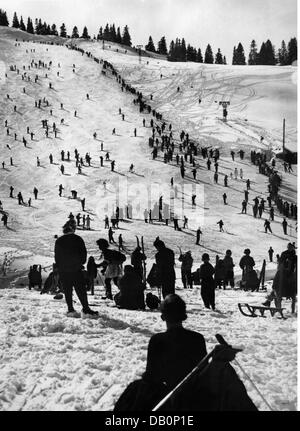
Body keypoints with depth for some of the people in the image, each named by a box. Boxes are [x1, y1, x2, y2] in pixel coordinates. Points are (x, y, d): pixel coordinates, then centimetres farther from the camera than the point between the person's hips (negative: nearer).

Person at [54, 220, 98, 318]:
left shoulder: (59, 241, 3)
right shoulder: (78, 239, -2)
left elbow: (56, 256, 6)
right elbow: (84, 253, 0)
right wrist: (81, 263, 15)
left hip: (63, 270, 2)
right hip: (76, 269, -2)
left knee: (67, 291, 7)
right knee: (81, 290, -1)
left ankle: (70, 310, 4)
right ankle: (86, 310, -8)